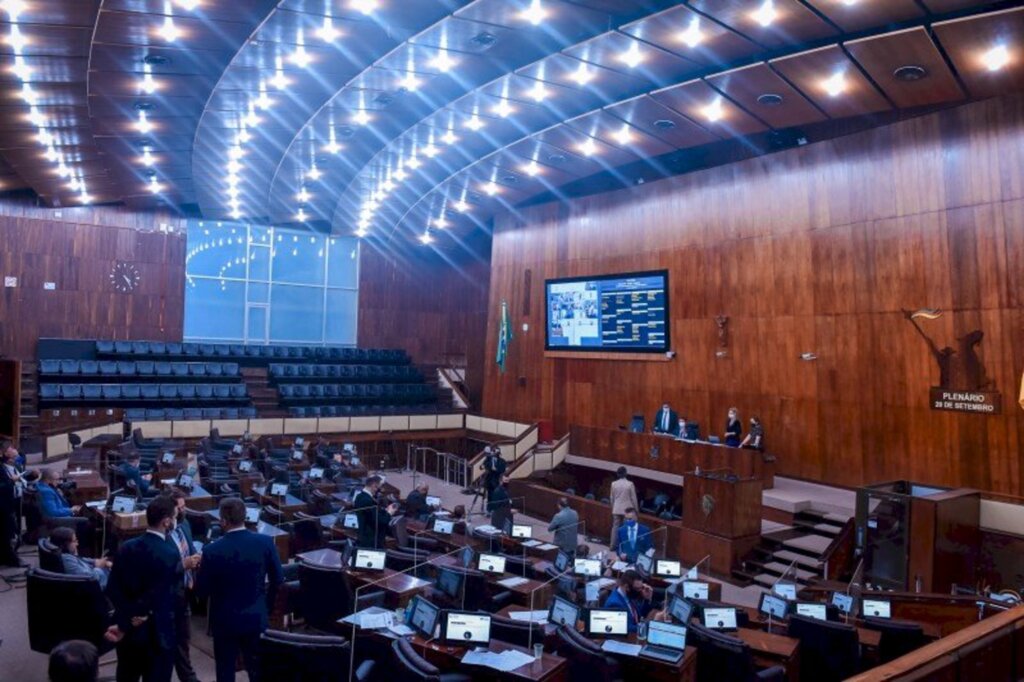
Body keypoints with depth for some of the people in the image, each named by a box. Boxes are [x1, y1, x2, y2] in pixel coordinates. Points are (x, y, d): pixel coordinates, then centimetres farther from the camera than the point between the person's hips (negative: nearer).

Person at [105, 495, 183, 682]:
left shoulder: (126, 547, -2)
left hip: (127, 629, 6)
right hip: (157, 632, -6)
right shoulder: (171, 555, -20)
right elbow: (174, 597, -20)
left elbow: (112, 589, -3)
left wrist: (127, 618, -7)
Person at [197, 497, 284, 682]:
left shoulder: (212, 550, -19)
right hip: (256, 617, 2)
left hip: (225, 620, -1)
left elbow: (202, 591, -8)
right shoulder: (265, 542, -13)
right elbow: (278, 579, -3)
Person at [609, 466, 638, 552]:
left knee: (615, 526, 10)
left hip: (616, 509, 3)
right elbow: (634, 498, -6)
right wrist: (636, 509, 5)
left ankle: (613, 545, 12)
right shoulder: (630, 484, -12)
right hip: (627, 509, -3)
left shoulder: (614, 483, -4)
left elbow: (612, 498, 5)